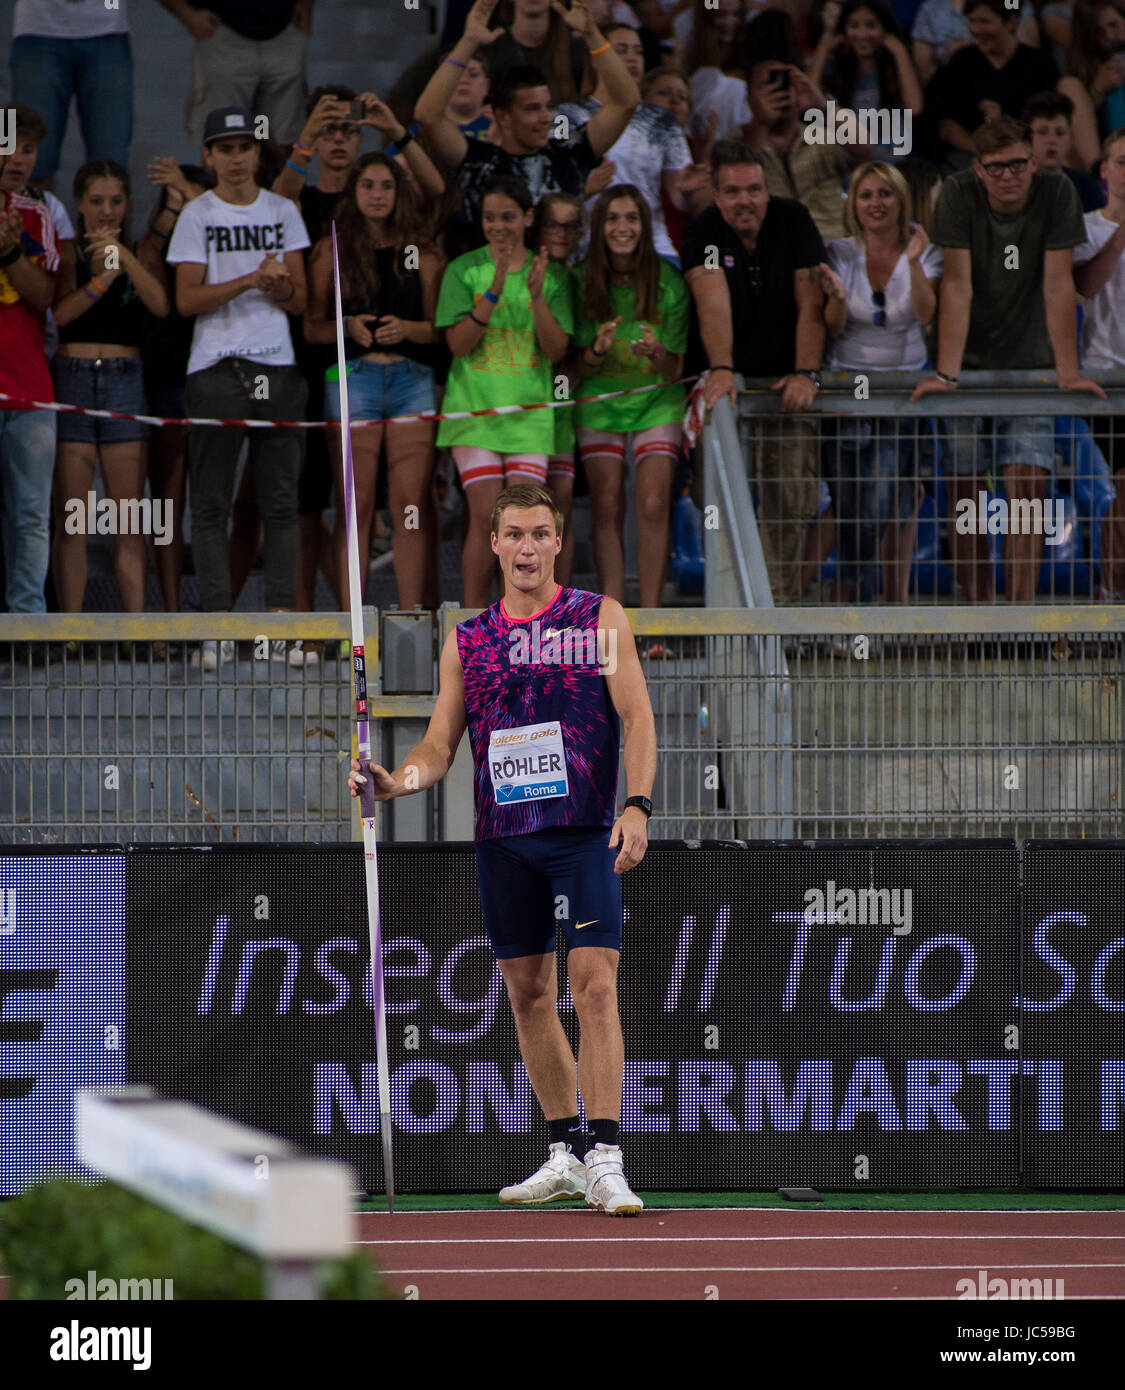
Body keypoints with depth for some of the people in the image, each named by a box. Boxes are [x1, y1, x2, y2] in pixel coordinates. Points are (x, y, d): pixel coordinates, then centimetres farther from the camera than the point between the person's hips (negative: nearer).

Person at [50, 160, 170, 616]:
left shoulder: (142, 251, 11)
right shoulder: (65, 251, 6)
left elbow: (161, 304, -6)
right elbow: (61, 311, -10)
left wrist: (125, 256, -17)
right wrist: (101, 278, -25)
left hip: (125, 379, 1)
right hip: (72, 378, -1)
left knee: (130, 523, -3)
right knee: (70, 523, -3)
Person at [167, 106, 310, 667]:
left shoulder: (283, 212, 12)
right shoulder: (197, 215, 4)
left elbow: (299, 299, 11)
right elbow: (187, 299, -5)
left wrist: (280, 285, -12)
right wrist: (252, 280, -14)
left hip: (277, 366, 2)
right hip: (214, 368, -2)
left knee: (281, 502, 0)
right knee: (210, 503, -3)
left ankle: (280, 624, 1)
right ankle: (218, 626, -3)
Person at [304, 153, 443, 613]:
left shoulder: (421, 254, 12)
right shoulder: (332, 251, 9)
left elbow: (441, 326, 10)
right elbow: (311, 326, 7)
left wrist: (406, 329, -9)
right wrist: (348, 327, -11)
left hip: (413, 380, 1)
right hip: (353, 376, -1)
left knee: (413, 503, -6)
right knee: (355, 505, -4)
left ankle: (414, 613, -4)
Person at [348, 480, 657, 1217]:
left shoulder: (600, 617, 4)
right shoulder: (467, 642, 12)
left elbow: (637, 717, -1)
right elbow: (440, 746, 12)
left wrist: (637, 805, -14)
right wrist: (396, 780, -10)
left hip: (584, 831, -4)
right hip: (503, 837, 4)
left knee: (594, 985, -14)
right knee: (529, 992, 8)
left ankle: (605, 1160, -18)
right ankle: (566, 1154, 19)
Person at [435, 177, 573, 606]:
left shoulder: (550, 275, 7)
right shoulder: (464, 271, 2)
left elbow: (557, 351, 1)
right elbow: (457, 342, -7)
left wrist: (538, 295, -14)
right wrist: (494, 292, -18)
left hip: (529, 409, 1)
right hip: (474, 407, -1)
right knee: (486, 515, -10)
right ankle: (474, 616, -1)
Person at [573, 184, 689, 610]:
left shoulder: (668, 282, -10)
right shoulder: (583, 281, -7)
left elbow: (674, 369, -7)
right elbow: (579, 367, -4)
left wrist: (657, 353, -30)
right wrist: (597, 351, -26)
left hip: (655, 401, -1)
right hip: (600, 403, 1)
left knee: (653, 507, -12)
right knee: (606, 508, -5)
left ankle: (650, 617, -11)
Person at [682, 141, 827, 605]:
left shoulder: (793, 222, -4)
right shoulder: (705, 234, -8)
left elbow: (810, 305, -9)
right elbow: (714, 304, -25)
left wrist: (806, 373, -22)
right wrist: (721, 370, -39)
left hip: (786, 382, 1)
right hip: (730, 377, -1)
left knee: (794, 495, -8)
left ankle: (781, 599, 1)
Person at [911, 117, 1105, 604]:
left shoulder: (1056, 194, -9)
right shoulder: (958, 194, -11)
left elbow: (1058, 285, -12)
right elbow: (957, 284, -16)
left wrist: (1069, 372, -16)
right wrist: (945, 373, -23)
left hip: (1029, 363, 0)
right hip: (970, 360, 0)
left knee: (1027, 487, -13)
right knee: (965, 490, -3)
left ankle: (1021, 610, -16)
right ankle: (978, 610, 6)